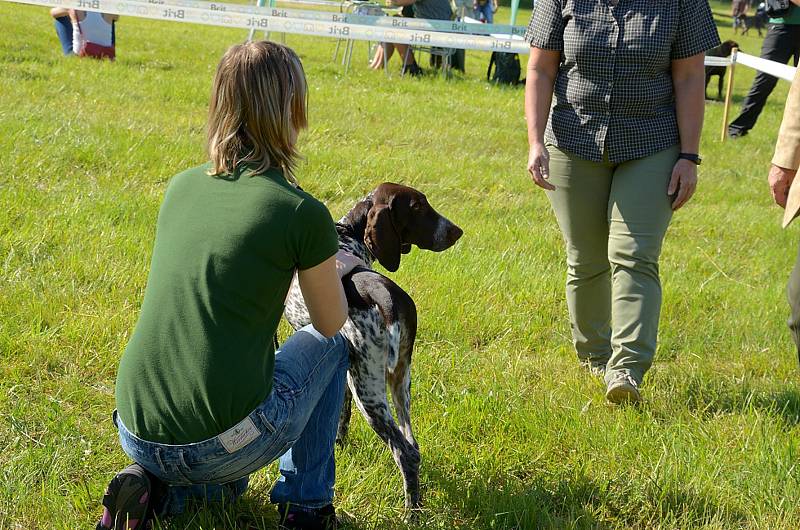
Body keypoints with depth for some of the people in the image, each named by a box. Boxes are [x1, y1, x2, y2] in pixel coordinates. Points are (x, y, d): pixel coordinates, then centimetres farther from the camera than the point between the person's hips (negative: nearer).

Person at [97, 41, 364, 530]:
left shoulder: (181, 187, 6)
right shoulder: (304, 213, -10)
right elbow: (332, 323, 7)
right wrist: (338, 270, 30)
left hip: (136, 435, 5)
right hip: (224, 443, -5)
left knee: (227, 484, 39)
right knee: (327, 346, 24)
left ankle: (155, 489, 10)